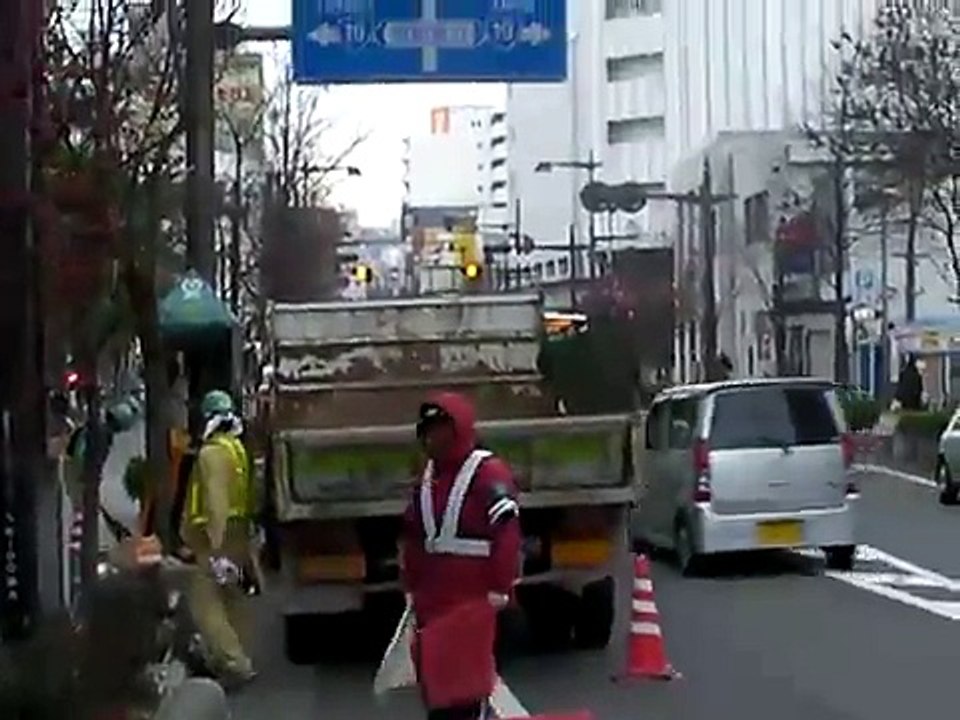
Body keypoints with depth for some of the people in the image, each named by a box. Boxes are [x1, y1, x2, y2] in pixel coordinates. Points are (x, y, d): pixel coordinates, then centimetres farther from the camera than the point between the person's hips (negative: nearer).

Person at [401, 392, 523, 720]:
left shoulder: (488, 473, -12)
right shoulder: (428, 476, 15)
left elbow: (507, 535, -17)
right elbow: (413, 536, 22)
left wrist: (498, 591, -17)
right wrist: (412, 588, 20)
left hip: (473, 601, -8)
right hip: (432, 602, 8)